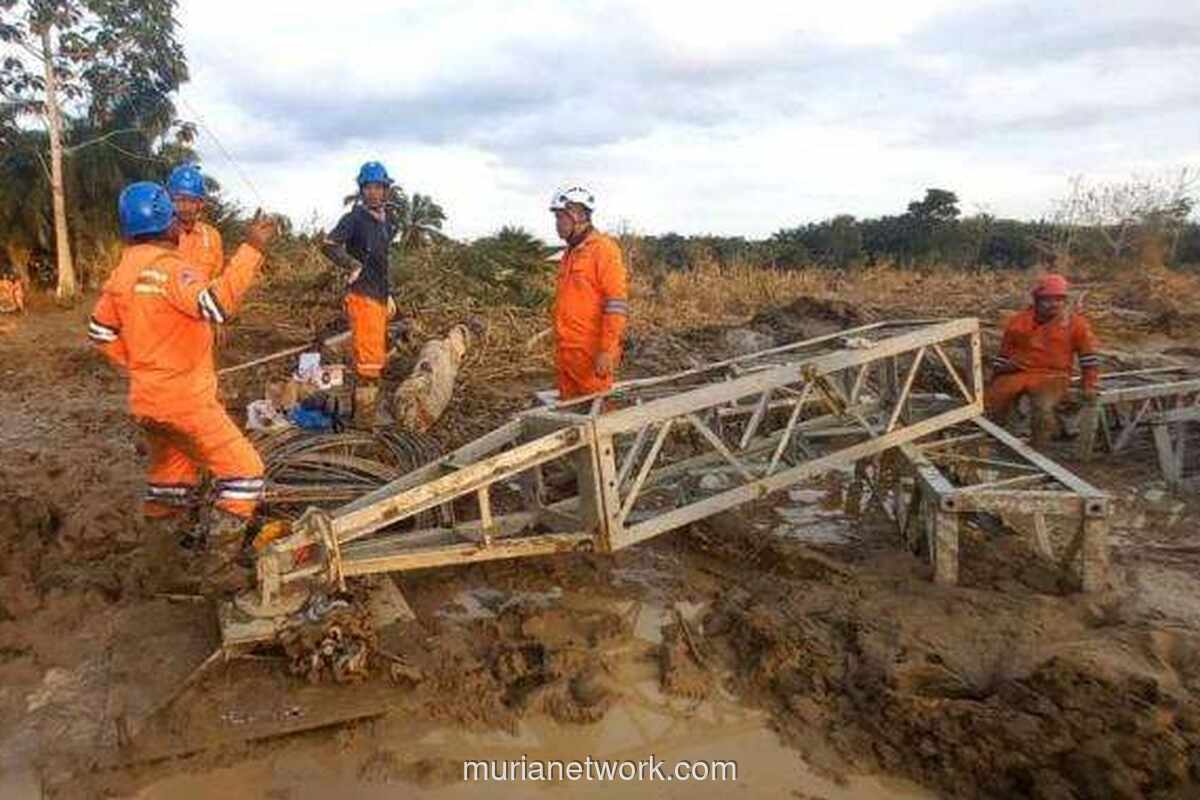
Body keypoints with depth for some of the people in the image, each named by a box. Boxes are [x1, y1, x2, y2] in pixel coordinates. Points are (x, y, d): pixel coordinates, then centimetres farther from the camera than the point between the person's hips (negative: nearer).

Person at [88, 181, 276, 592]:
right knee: (243, 472, -3)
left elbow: (101, 331, 15)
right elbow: (217, 305, -37)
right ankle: (219, 566, -4)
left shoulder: (123, 271, 7)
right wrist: (251, 249, -35)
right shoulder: (171, 269, -20)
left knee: (172, 466, 27)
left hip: (145, 400, 9)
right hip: (186, 401, -9)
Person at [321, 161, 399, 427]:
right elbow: (329, 246, -20)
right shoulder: (354, 218, -9)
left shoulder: (387, 222, 15)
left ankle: (364, 405, 30)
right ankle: (365, 415, -2)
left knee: (377, 355, 17)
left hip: (379, 297, 9)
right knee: (369, 358, -9)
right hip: (362, 296, -8)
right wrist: (353, 266, -15)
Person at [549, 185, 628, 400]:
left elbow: (616, 304, -17)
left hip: (592, 355, -8)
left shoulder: (603, 248, -10)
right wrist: (560, 348, 19)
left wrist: (607, 350, -20)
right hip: (566, 354, 8)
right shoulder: (571, 253, 16)